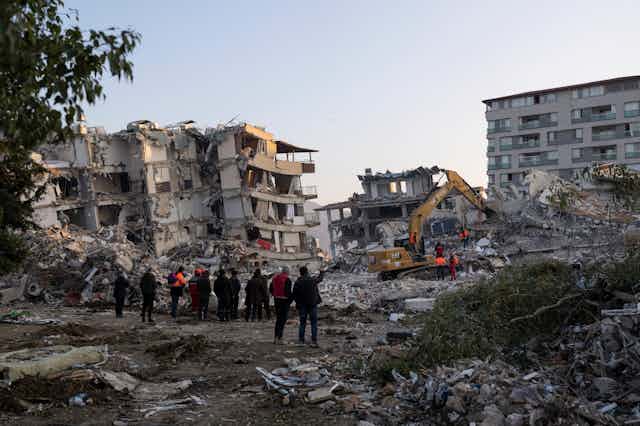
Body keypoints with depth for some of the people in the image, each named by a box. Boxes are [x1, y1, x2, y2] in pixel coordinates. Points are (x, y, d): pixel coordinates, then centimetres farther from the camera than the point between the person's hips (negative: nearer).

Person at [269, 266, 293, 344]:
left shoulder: (275, 278, 8)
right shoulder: (287, 280, -13)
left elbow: (270, 289, 12)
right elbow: (288, 292, -20)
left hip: (276, 300, 7)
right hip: (284, 301, -6)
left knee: (278, 319, 16)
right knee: (283, 319, -1)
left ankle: (275, 338, 14)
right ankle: (279, 338, -5)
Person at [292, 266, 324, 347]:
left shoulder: (297, 282, -6)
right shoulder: (313, 280, -7)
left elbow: (294, 295, -3)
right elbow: (320, 278, 14)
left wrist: (298, 303, 11)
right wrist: (322, 272, 34)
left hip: (302, 305, 2)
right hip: (312, 304, -1)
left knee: (302, 323, 11)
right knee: (314, 323, 4)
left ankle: (301, 340, 11)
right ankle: (314, 341, -1)